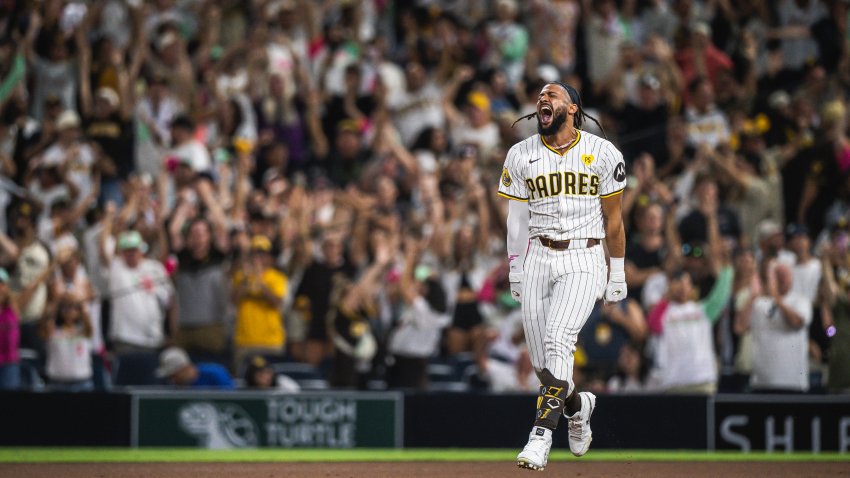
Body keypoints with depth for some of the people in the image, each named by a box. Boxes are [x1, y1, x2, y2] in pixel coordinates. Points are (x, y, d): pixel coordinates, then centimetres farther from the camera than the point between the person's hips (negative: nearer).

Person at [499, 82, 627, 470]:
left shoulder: (602, 153, 1)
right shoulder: (521, 155, 7)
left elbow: (612, 217, 7)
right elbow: (517, 218, 11)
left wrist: (618, 274, 7)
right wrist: (515, 271, 8)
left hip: (583, 261, -3)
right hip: (538, 259, 3)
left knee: (558, 340, -22)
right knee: (541, 362, 0)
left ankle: (541, 435, -24)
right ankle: (577, 406, 31)